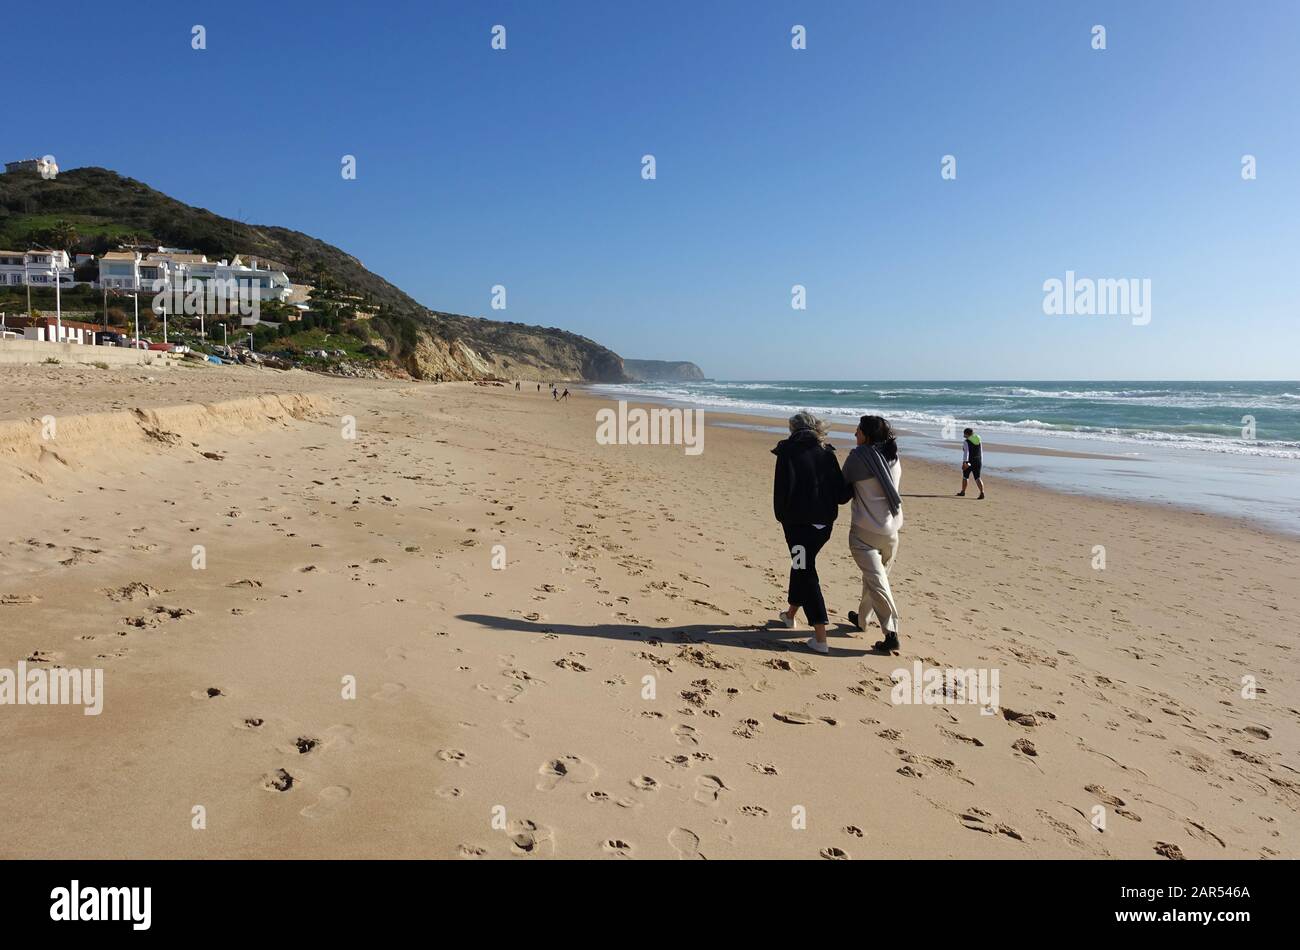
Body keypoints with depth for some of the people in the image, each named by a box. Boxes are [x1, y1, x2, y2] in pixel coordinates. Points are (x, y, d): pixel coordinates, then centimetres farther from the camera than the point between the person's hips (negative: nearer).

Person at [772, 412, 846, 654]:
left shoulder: (787, 451, -8)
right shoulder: (826, 452, 3)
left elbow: (782, 490, -14)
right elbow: (841, 494, -1)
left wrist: (781, 516, 2)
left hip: (798, 522, -5)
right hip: (824, 522, 5)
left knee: (805, 573, 0)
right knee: (802, 566, 25)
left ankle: (820, 638, -5)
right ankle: (791, 613, 44)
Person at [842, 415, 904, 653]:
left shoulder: (858, 456, -12)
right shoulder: (894, 457, 6)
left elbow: (843, 487, -2)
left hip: (865, 530, -6)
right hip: (891, 529, 7)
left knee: (876, 581, -7)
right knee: (875, 577, 21)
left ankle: (891, 633, -13)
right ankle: (862, 618, 37)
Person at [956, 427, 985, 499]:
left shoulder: (966, 442, -9)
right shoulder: (978, 442, 12)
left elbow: (966, 452, -20)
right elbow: (981, 453, 17)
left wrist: (964, 462, -26)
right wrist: (981, 463, 25)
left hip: (970, 461, -5)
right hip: (978, 461, 5)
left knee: (965, 476, 15)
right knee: (977, 477, 0)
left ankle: (963, 492, 29)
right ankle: (982, 492, -19)